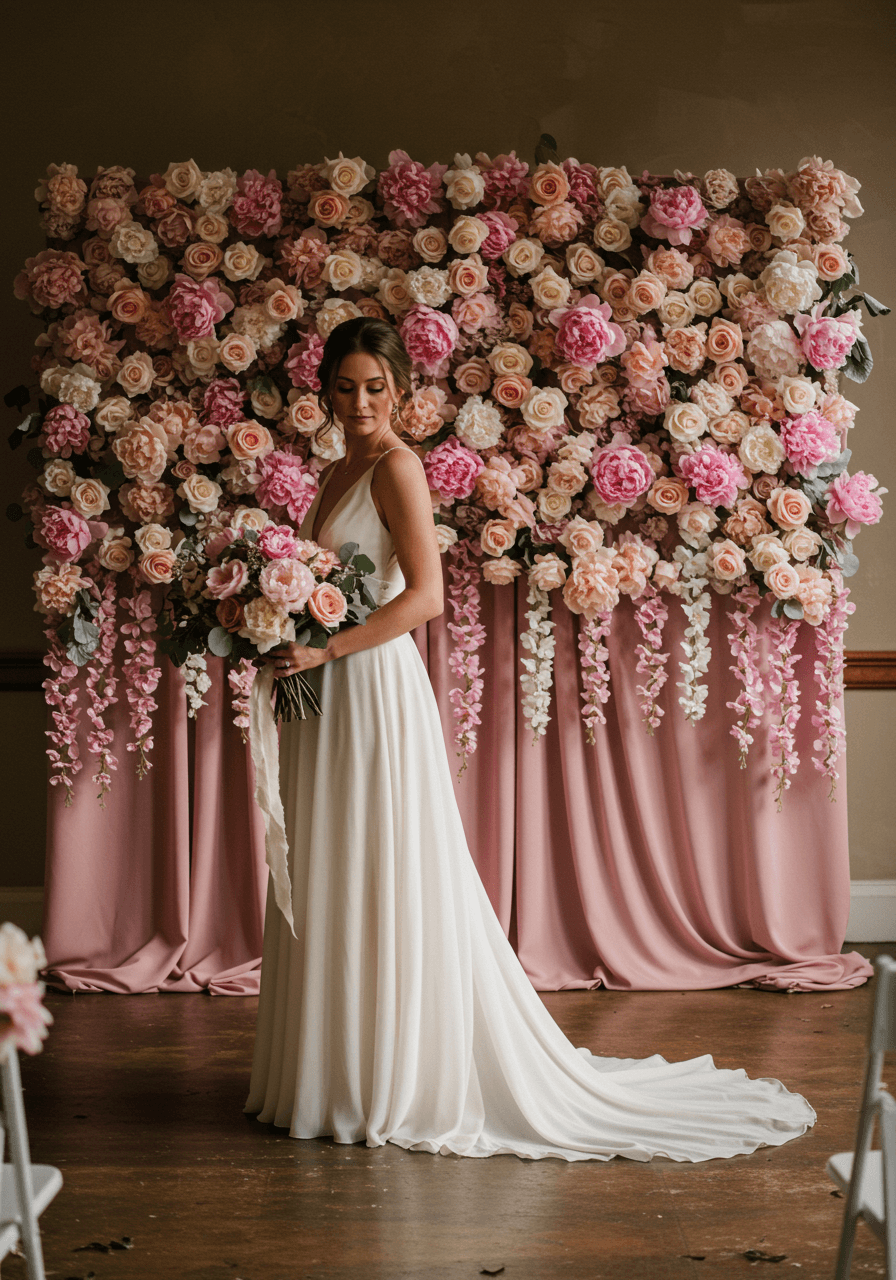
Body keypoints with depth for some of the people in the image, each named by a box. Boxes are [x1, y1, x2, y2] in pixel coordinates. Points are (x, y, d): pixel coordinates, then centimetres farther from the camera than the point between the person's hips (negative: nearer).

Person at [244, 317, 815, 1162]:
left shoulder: (396, 467, -10)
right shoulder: (338, 473, 16)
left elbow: (423, 595, -20)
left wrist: (324, 648, -23)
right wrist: (286, 650, 5)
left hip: (376, 689, -9)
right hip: (329, 698, 9)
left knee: (386, 888, -2)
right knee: (332, 892, 13)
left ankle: (404, 1087, 9)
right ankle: (341, 1072, 23)